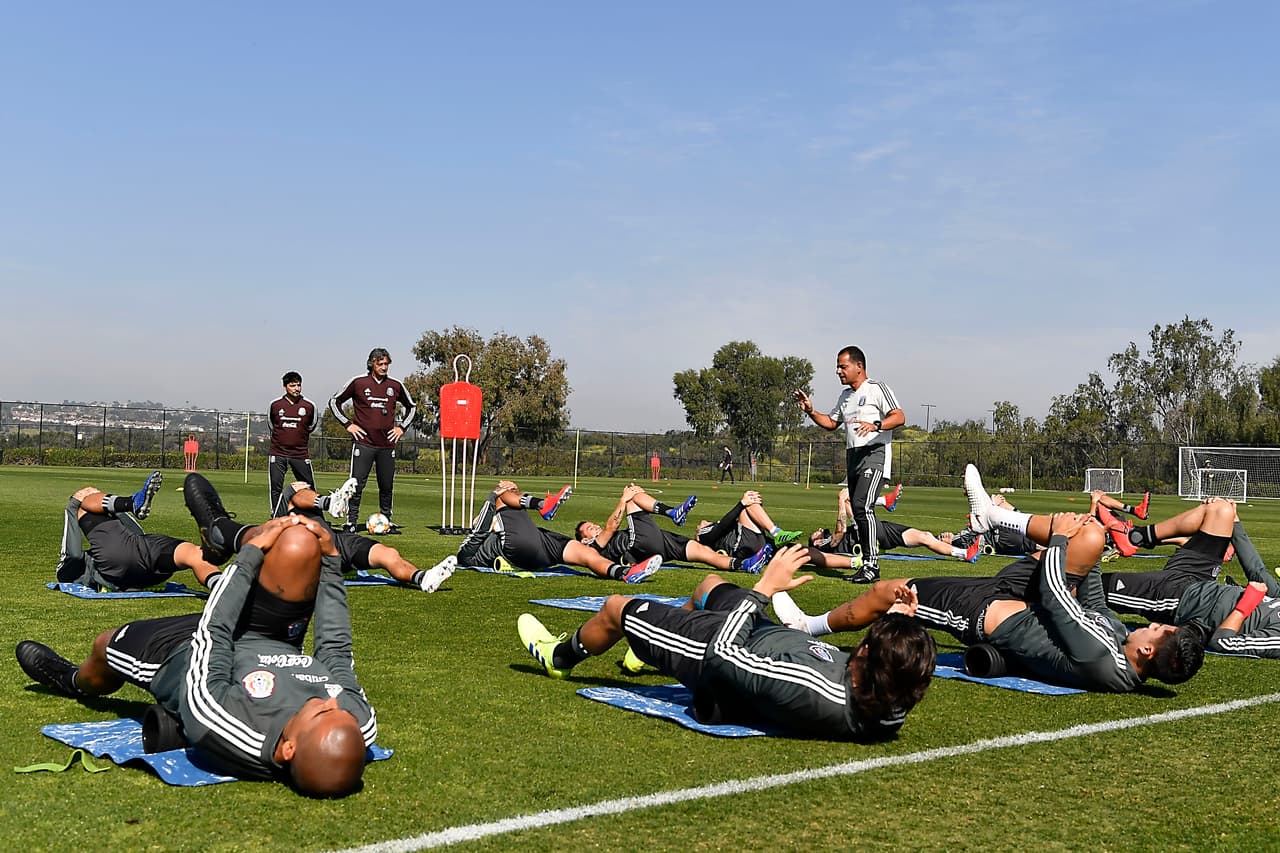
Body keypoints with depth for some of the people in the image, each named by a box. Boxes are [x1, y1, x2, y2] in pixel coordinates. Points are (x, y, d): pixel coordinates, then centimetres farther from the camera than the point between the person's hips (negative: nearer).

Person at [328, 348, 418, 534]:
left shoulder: (395, 385, 8)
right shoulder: (358, 383, 0)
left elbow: (411, 407, 24)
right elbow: (334, 401, 10)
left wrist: (402, 427, 13)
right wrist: (347, 424, 3)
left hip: (387, 445, 3)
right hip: (363, 443, -3)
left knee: (387, 486, 8)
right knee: (357, 485, -4)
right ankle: (351, 522, 2)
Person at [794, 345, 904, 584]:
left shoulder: (877, 389, -4)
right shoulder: (845, 395, 20)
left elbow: (899, 417, -14)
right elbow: (831, 423, 29)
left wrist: (875, 425, -31)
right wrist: (811, 412, 13)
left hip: (875, 453, -8)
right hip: (852, 455, 8)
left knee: (862, 505, -21)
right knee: (858, 510, 6)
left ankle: (872, 564, -20)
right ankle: (867, 565, 11)